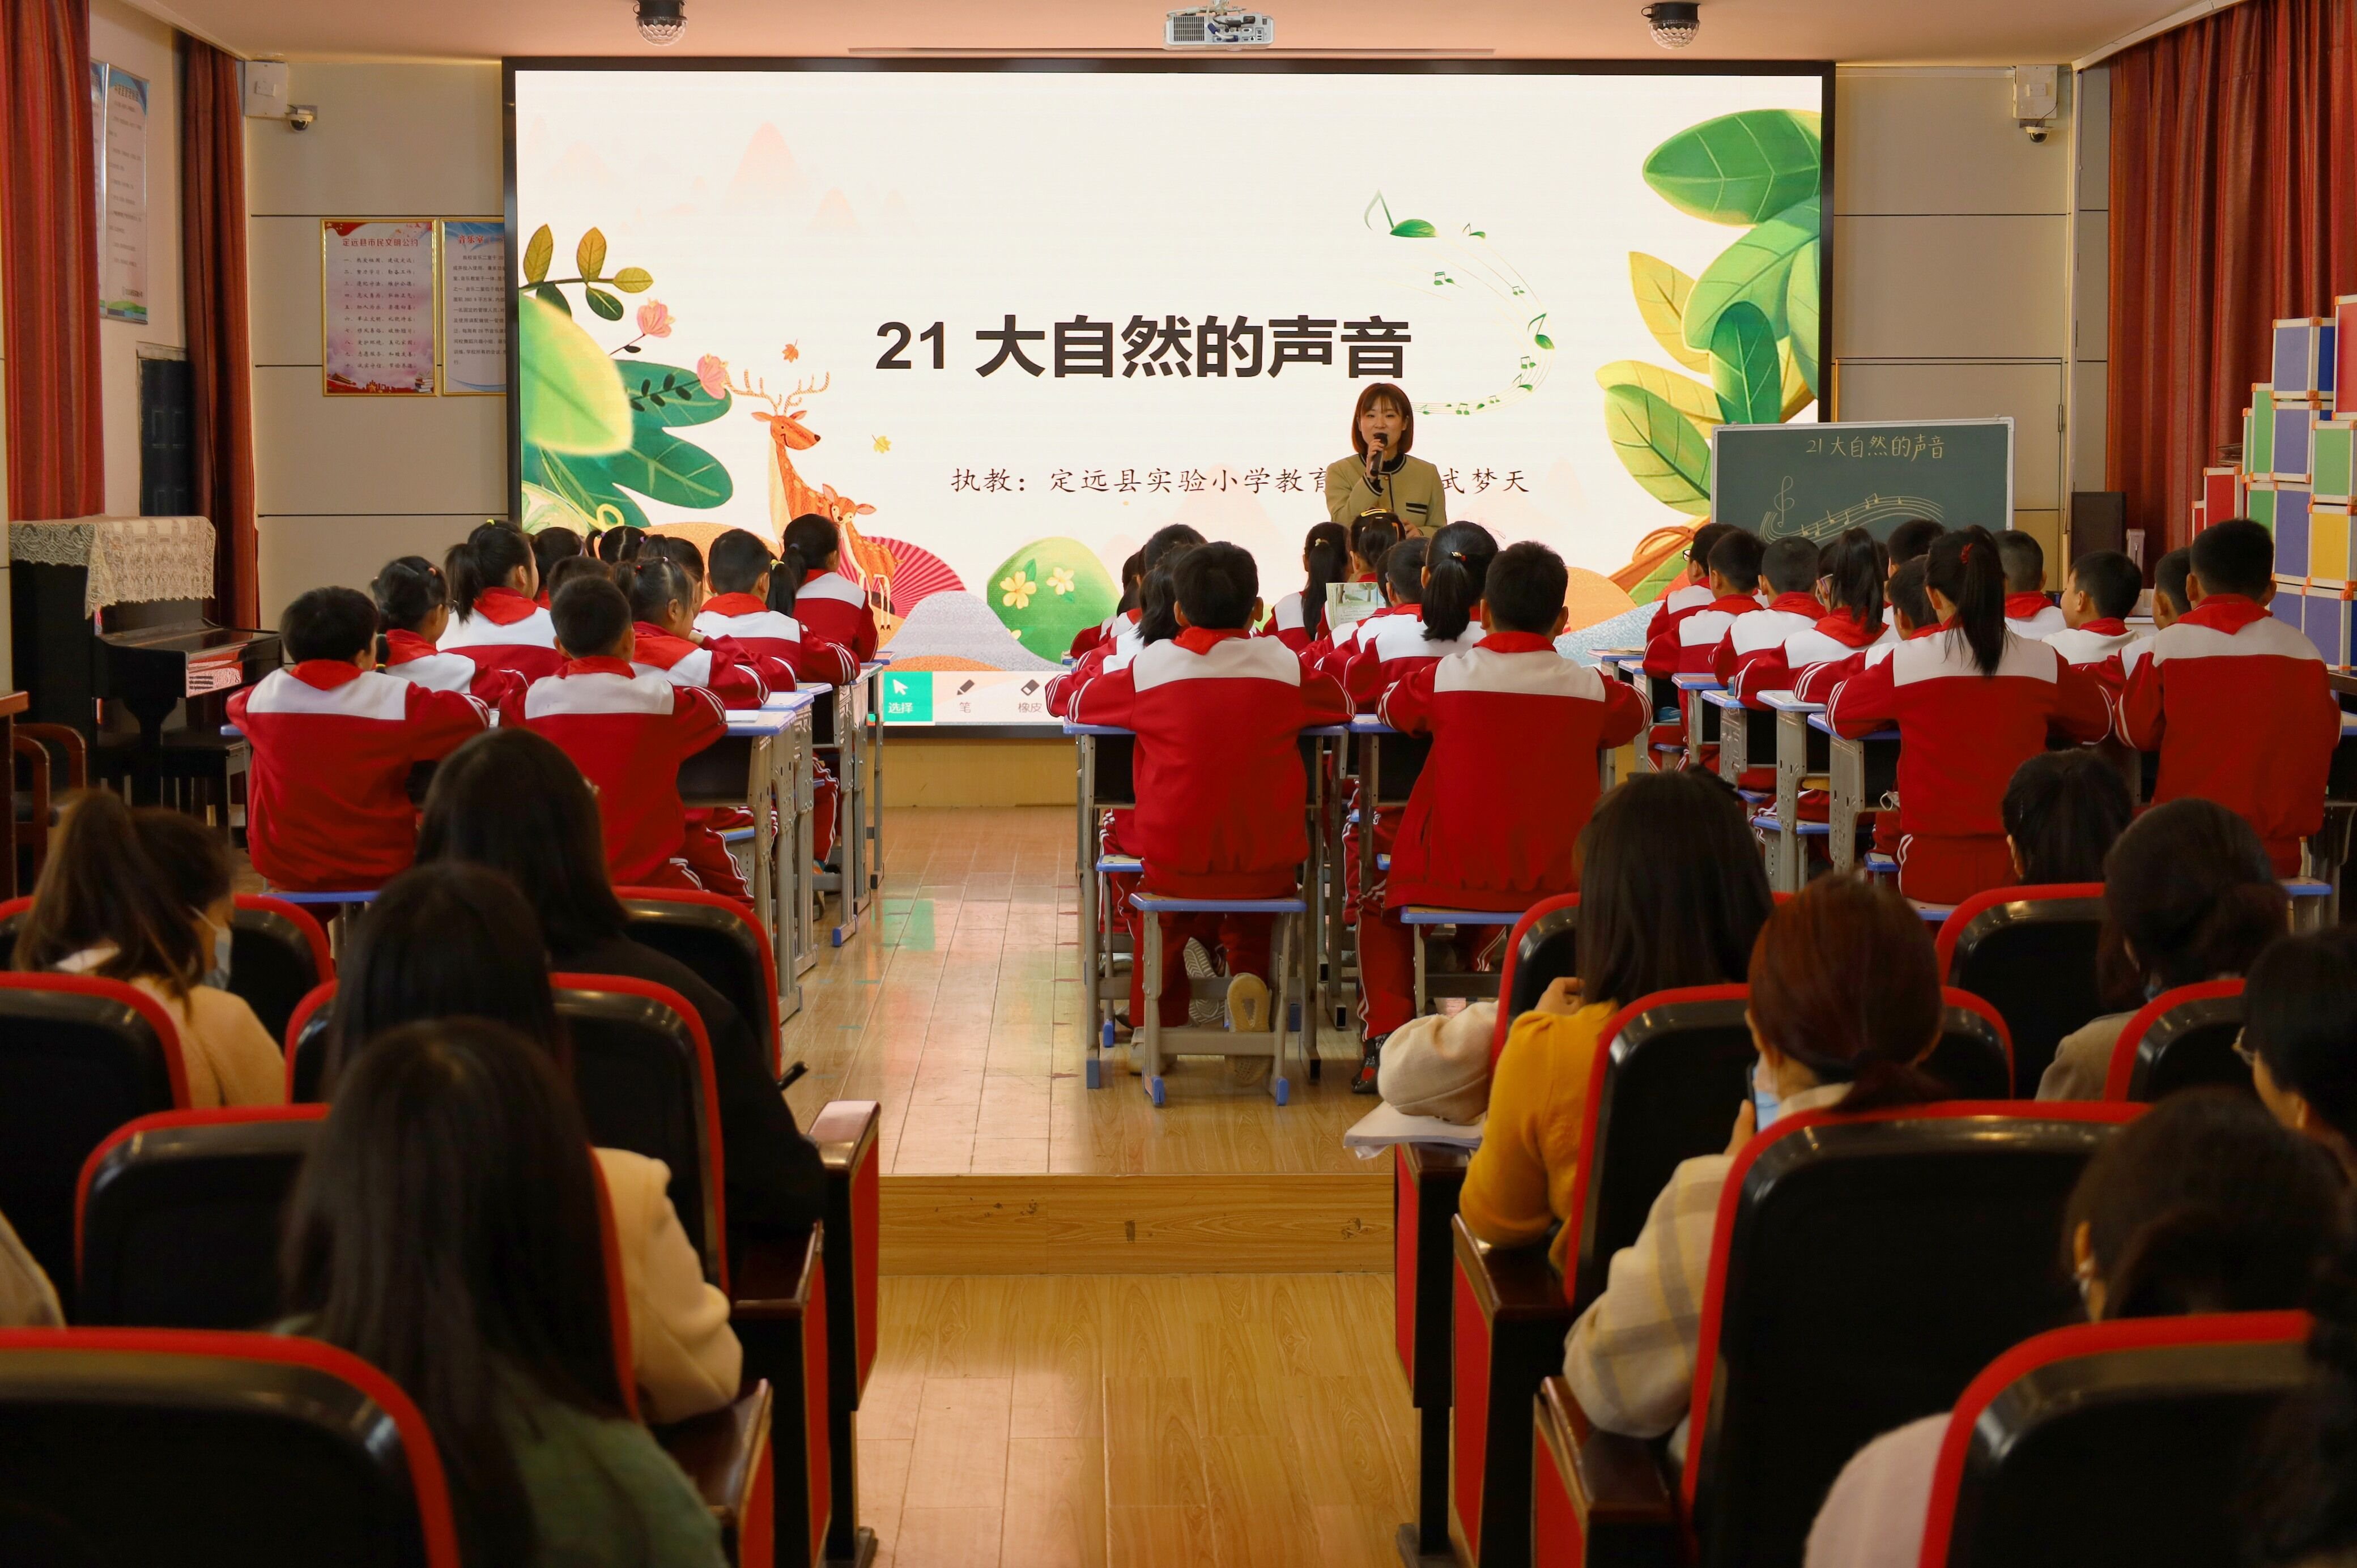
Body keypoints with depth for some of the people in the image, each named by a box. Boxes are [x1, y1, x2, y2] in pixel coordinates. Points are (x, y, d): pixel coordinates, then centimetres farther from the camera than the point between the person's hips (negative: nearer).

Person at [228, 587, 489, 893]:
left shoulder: (266, 693, -6)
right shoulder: (397, 700, -17)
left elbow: (235, 703, 18)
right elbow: (475, 714, -7)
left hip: (282, 867, 3)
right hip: (376, 871, -3)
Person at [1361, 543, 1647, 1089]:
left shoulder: (1446, 676, -7)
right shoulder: (1588, 687, -2)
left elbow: (1391, 708, 14)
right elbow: (1635, 711, 20)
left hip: (1453, 874, -1)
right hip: (1557, 879, 1)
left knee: (1382, 908, 29)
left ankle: (1385, 1036, 14)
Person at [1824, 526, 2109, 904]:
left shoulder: (1906, 663, -10)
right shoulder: (2043, 663, -3)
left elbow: (1838, 713, 7)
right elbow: (2100, 720, 16)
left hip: (1935, 874, -2)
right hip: (2023, 871, 2)